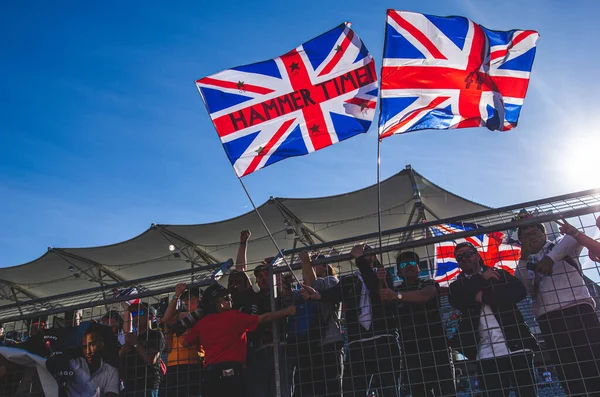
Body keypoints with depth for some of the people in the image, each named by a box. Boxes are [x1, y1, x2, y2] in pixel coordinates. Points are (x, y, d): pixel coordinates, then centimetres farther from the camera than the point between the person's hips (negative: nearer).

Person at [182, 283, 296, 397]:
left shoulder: (201, 323, 10)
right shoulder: (233, 316, -2)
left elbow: (186, 343, 22)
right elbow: (264, 319, -2)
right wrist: (287, 311, 5)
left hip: (210, 374, 4)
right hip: (232, 372, -4)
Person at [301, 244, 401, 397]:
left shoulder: (384, 277, 13)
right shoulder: (348, 280, 18)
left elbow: (375, 287, -11)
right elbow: (335, 293, -4)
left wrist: (360, 259, -11)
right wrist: (317, 294, -27)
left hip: (384, 341, -2)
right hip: (357, 344, 2)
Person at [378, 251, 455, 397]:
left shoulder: (429, 284, 8)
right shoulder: (395, 291, 16)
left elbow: (425, 295, -16)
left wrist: (397, 296, -32)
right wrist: (381, 284, -13)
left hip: (436, 347, -2)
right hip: (411, 352, 2)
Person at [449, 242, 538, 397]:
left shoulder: (499, 274, 13)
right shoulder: (458, 285, 15)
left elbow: (520, 291, -6)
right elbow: (455, 300, -8)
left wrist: (484, 296, -10)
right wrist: (481, 279, -5)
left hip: (516, 346, 0)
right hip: (487, 355, 1)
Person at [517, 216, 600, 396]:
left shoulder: (561, 246, 15)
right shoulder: (527, 263, 21)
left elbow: (575, 235, -9)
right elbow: (523, 289, 4)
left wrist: (551, 256, -17)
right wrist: (524, 259, -2)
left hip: (578, 307, -3)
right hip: (548, 316, 3)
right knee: (568, 372, -1)